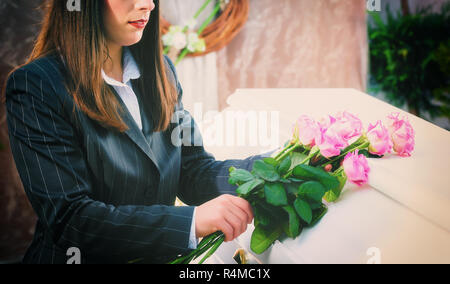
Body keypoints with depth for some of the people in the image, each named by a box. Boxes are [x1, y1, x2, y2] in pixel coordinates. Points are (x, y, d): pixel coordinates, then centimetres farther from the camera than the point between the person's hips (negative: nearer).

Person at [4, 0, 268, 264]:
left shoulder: (160, 70, 7)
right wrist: (192, 221, -26)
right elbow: (68, 217, -19)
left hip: (159, 256, 5)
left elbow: (193, 173, 4)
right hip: (90, 256, -4)